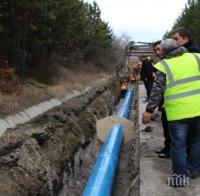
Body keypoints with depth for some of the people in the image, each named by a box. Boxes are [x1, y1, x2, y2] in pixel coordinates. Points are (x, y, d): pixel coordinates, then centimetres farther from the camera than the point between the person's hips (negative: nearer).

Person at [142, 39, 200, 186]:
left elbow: (157, 91, -7)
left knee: (178, 144, 7)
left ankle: (180, 175, 15)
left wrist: (149, 110, -4)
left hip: (177, 111, -3)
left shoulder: (164, 66, -3)